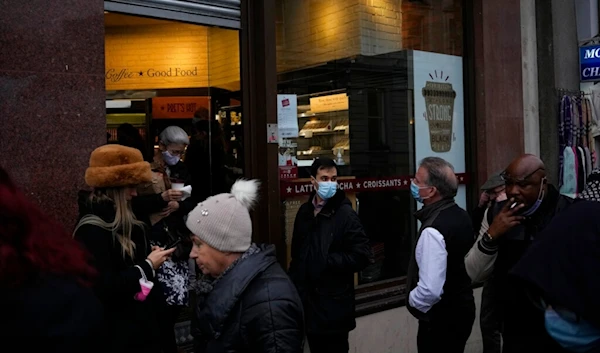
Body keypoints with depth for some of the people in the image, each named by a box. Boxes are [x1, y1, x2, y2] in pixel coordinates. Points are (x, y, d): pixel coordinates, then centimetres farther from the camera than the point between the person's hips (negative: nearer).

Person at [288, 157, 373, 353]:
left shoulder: (345, 214, -12)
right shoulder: (305, 211, 7)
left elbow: (362, 256, -17)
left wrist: (327, 262, -17)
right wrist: (296, 283, 8)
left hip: (334, 303, -6)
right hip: (308, 299, 6)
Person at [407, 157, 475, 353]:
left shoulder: (433, 230, -28)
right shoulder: (461, 215, 2)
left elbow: (431, 291, -32)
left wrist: (412, 301, -12)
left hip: (441, 320, -9)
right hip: (462, 308, 9)